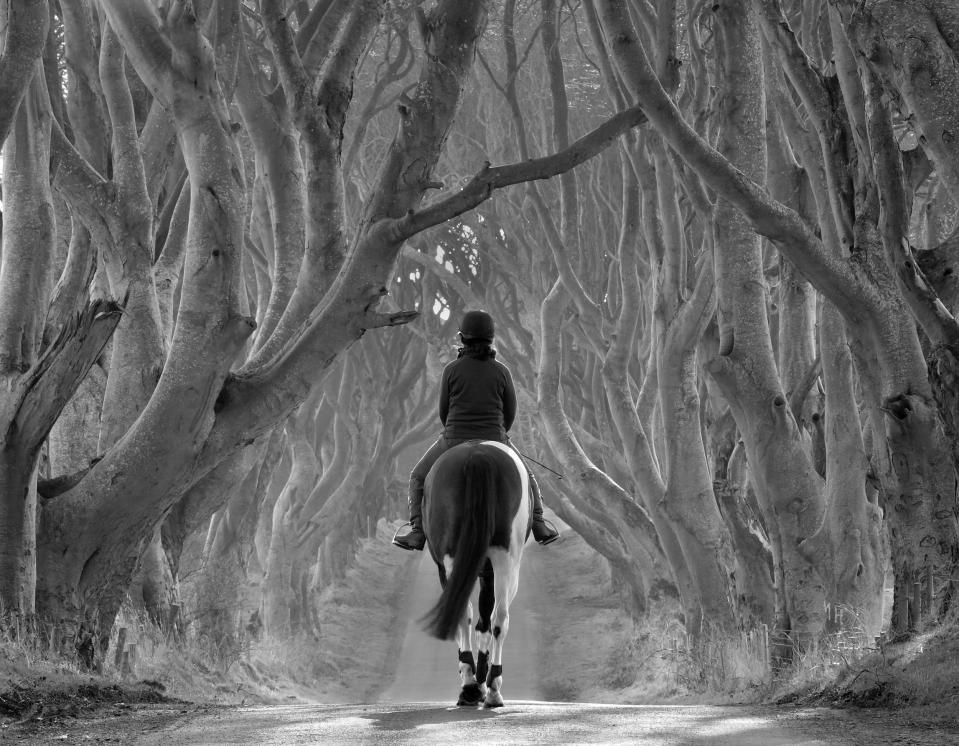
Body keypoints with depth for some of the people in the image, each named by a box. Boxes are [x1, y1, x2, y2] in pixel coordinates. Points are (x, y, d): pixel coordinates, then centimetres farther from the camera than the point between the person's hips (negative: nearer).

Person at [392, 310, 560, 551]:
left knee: (419, 478, 22)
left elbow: (444, 411, 2)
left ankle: (418, 533, 12)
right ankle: (539, 525, 22)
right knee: (525, 476, 29)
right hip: (494, 441, 1)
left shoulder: (451, 370, -8)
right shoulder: (502, 371, -5)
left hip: (454, 442, -1)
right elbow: (510, 412, 5)